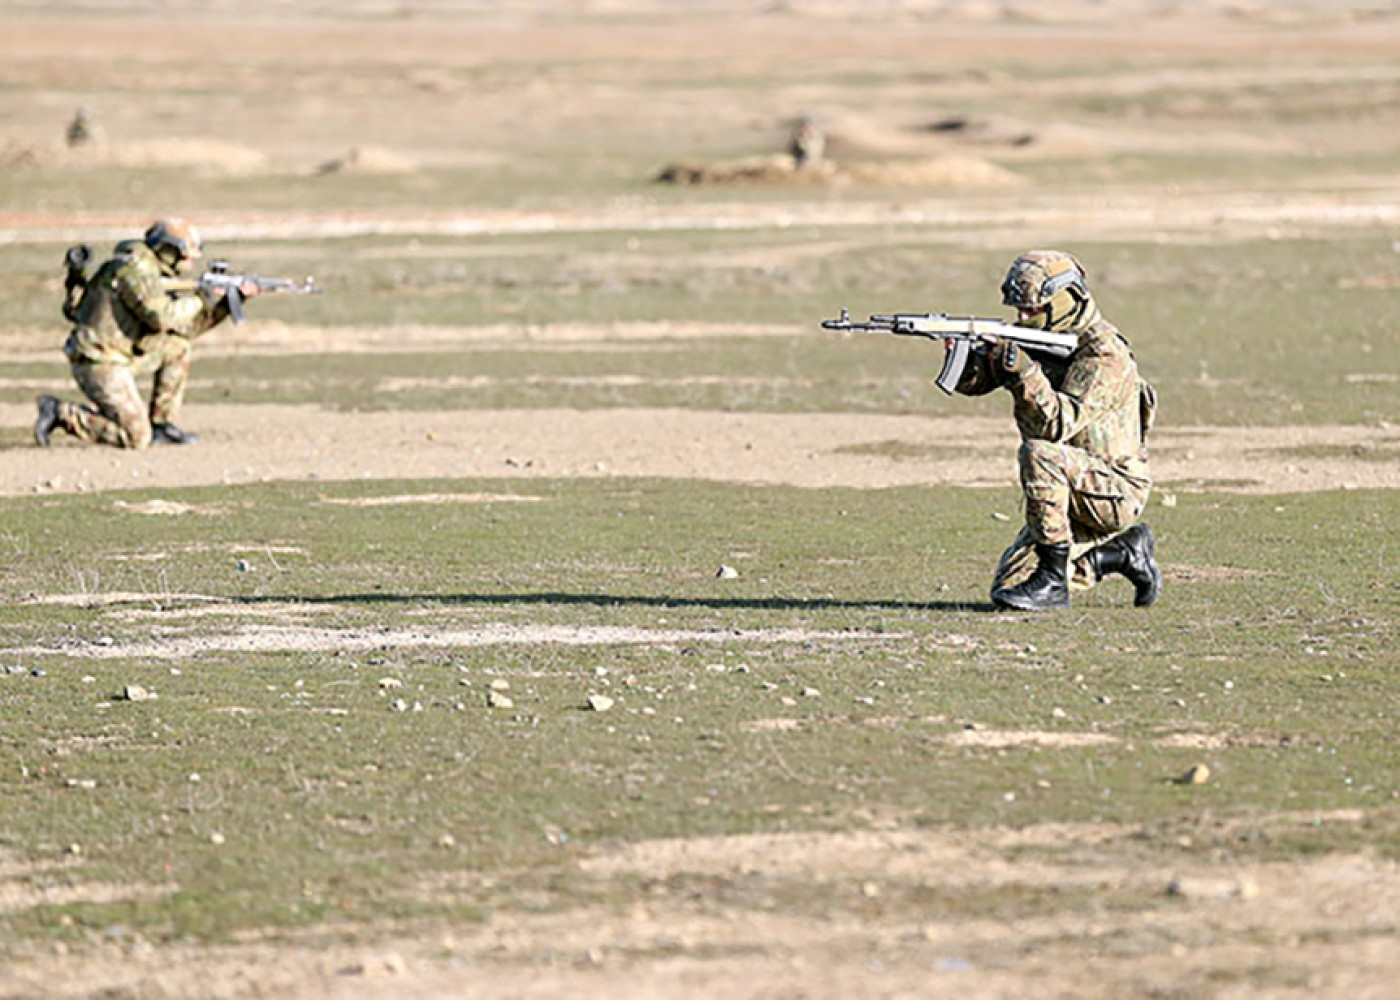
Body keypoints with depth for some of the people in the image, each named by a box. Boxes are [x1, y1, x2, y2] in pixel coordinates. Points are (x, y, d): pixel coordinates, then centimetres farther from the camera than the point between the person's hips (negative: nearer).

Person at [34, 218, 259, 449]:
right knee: (137, 438, -12)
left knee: (179, 344, 12)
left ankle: (162, 425, 12)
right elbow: (161, 316, -26)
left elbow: (188, 323, 19)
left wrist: (229, 302, 11)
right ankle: (60, 413, -6)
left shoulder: (155, 273, 15)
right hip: (98, 364, -10)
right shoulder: (135, 269, -15)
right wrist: (199, 300, -11)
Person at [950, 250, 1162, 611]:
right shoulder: (1028, 338, 5)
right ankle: (1124, 552, 16)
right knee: (1008, 587, 1)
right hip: (1074, 498, 8)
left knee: (1038, 453, -33)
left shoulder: (1104, 354, -20)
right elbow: (972, 381, -1)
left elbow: (1059, 423, -31)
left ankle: (1053, 581, -25)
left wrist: (1023, 371, -40)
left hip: (1117, 493, -8)